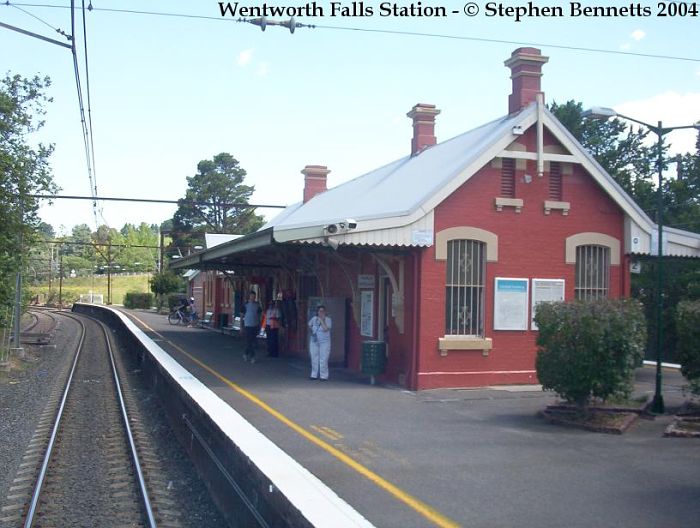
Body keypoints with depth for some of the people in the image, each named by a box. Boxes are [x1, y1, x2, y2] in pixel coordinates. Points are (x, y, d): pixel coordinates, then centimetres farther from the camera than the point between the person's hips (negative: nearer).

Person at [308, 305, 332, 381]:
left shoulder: (328, 319, -8)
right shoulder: (314, 318, 5)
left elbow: (326, 329, -23)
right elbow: (309, 325, 25)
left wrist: (321, 320, -18)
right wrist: (311, 330, 12)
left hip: (324, 342, -4)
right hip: (314, 342, 4)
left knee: (323, 360, -8)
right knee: (314, 359, 8)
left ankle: (324, 376, -3)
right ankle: (314, 375, 17)